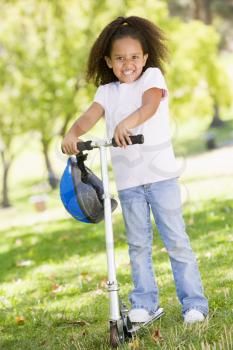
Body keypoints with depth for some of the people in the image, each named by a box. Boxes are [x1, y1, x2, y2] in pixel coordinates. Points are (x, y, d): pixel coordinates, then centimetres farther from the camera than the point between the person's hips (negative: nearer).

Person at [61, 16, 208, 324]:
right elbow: (90, 115, -7)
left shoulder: (152, 77, 2)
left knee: (176, 239, -2)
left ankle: (194, 302, 3)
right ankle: (144, 303, 18)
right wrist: (73, 134, -30)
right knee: (138, 244, 9)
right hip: (127, 179, 3)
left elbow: (150, 104, -20)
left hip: (160, 172, -3)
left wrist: (129, 121, -42)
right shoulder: (107, 91, 11)